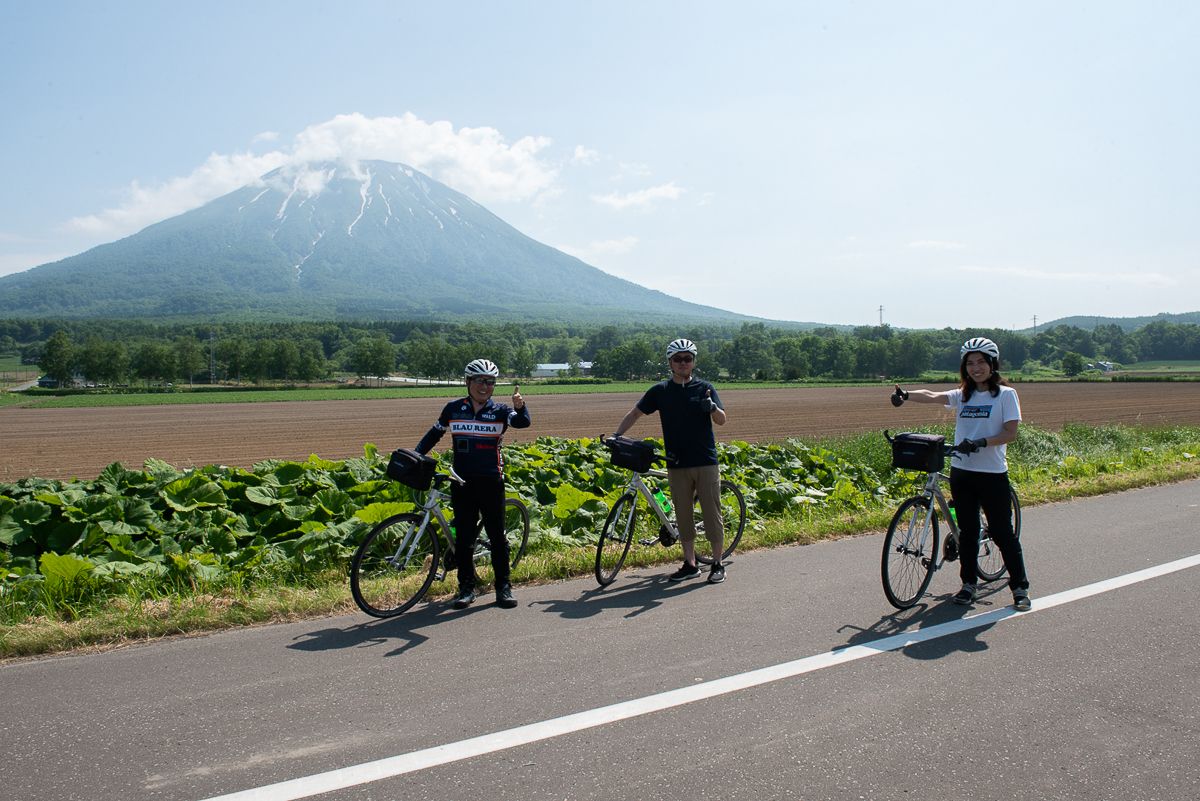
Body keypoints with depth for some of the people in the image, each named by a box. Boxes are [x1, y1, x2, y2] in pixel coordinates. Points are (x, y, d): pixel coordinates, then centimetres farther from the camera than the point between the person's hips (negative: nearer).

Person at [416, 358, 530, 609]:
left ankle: (503, 587, 13)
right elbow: (434, 434, 15)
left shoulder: (499, 411, -1)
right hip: (462, 482, 1)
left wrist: (520, 407, -40)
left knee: (497, 535, 3)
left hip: (491, 482, -1)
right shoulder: (453, 409, 4)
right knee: (464, 536, 5)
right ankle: (466, 588, 16)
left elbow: (523, 422, -18)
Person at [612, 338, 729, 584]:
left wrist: (712, 407, -27)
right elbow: (635, 413, 10)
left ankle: (717, 564, 10)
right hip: (677, 464, 2)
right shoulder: (660, 391, 5)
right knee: (683, 516, 7)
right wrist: (616, 435, -3)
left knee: (712, 513, 0)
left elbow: (721, 420, -5)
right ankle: (690, 564, 17)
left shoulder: (705, 388, 2)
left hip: (706, 462, -2)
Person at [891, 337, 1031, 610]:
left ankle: (1020, 588, 12)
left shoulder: (1006, 394, -1)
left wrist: (981, 442, -23)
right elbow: (932, 396, -8)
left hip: (992, 472, -4)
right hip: (962, 472, 4)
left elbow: (1010, 433, -8)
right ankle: (969, 583, 22)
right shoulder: (962, 395, 9)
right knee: (967, 531, 10)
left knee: (1002, 532, 0)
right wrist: (906, 394, -27)